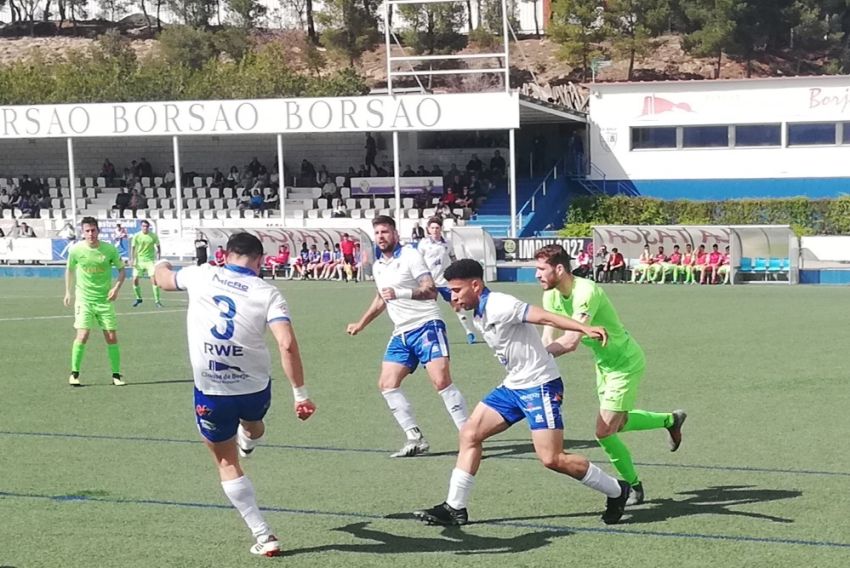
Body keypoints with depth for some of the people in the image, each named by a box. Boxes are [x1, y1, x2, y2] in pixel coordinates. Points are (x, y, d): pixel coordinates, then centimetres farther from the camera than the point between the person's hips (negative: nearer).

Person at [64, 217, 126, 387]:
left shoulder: (109, 249, -7)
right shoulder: (76, 250, -6)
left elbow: (122, 270, 5)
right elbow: (70, 270, 12)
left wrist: (116, 287, -10)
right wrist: (67, 292, 10)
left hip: (105, 299, 1)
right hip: (84, 298, -1)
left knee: (112, 337, 0)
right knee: (82, 335, -14)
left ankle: (116, 375, 12)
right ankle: (74, 374, 0)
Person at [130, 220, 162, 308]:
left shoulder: (153, 236, -2)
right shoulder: (136, 236, -2)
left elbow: (158, 247, 8)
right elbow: (133, 248, 1)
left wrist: (158, 259, 2)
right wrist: (132, 259, -9)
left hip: (150, 260, -1)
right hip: (139, 260, 1)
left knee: (154, 280, -12)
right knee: (135, 280, -1)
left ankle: (157, 300, -4)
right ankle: (138, 298, 22)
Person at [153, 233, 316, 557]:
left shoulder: (201, 276, -2)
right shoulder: (267, 293, -7)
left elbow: (163, 279, 19)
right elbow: (287, 344, -19)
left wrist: (161, 266, 43)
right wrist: (300, 394, -14)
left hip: (211, 394, 0)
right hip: (255, 389, 1)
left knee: (227, 463, 15)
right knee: (252, 426, 37)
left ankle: (263, 536, 10)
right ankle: (248, 443, 72)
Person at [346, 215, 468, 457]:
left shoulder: (410, 256, -7)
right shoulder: (378, 266, 16)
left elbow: (430, 290, -18)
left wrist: (400, 293, -31)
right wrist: (361, 324, 41)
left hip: (426, 325, -8)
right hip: (401, 333, 8)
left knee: (441, 380, -20)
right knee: (386, 384, -3)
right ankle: (416, 439, -1)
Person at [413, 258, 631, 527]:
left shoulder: (498, 306, -18)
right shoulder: (480, 315, 10)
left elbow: (545, 316, -27)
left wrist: (585, 329, -36)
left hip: (540, 386, -10)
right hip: (513, 386, 10)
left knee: (552, 459, -12)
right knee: (469, 434, 4)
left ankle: (616, 491, 6)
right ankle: (455, 508, 10)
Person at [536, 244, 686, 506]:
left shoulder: (586, 292, -33)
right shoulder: (551, 295, -7)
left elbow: (570, 342, -42)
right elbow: (548, 339, -8)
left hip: (625, 364, -9)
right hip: (604, 363, 9)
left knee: (604, 431, -9)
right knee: (618, 423, 23)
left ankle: (633, 486, 12)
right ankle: (671, 420, 47)